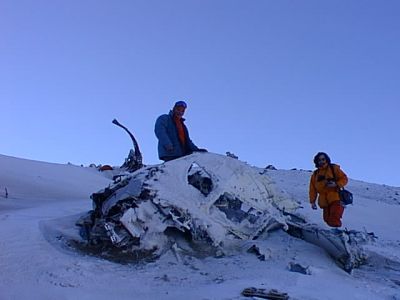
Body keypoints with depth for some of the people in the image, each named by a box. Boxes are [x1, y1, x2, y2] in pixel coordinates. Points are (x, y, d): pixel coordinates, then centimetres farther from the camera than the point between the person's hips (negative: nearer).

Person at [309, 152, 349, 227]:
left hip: (336, 199, -5)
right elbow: (312, 189, 14)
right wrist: (312, 201, 7)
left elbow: (344, 179, 2)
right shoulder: (315, 174, 15)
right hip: (324, 202, 5)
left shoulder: (334, 168, 5)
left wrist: (336, 184, -16)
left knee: (334, 221, -18)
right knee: (328, 220, 4)